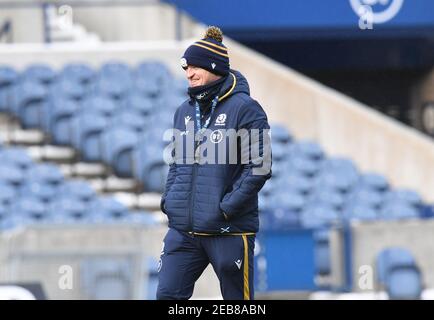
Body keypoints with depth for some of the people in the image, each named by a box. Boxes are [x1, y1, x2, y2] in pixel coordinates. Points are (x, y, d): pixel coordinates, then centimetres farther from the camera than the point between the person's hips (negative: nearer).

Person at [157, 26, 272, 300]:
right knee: (168, 295, -1)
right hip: (183, 229, 6)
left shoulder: (244, 108, -8)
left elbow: (259, 167, -13)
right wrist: (169, 200, 7)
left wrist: (226, 207, -17)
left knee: (238, 299, 5)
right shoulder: (185, 111, 12)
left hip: (230, 229, -6)